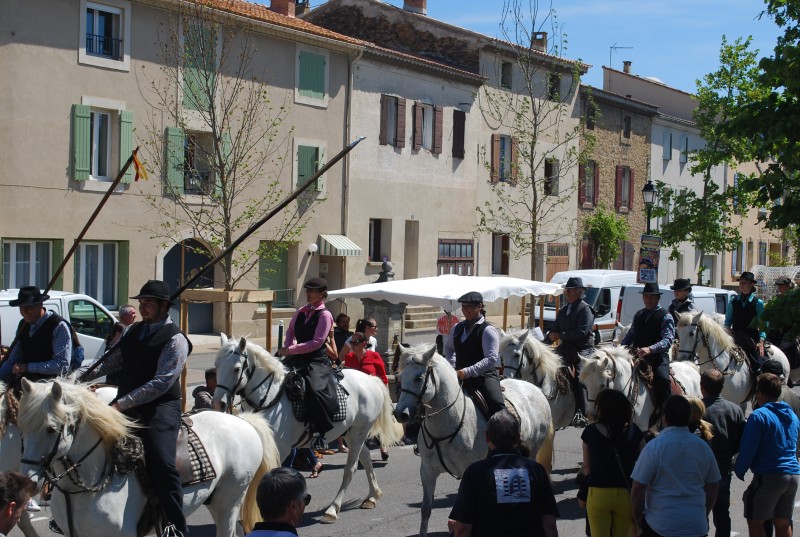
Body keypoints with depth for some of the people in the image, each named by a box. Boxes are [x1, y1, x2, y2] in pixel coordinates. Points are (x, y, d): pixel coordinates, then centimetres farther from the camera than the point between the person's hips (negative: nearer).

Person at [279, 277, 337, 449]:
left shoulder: (324, 315, -8)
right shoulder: (301, 312, 13)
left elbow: (317, 342, -16)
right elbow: (290, 331, 28)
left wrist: (292, 349, -16)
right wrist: (289, 346, 7)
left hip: (317, 361, -8)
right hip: (298, 359, 8)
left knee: (314, 389, -32)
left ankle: (320, 433, -24)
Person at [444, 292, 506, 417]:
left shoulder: (487, 330, -9)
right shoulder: (458, 328, 11)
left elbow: (492, 359, -19)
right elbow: (448, 347, 30)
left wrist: (467, 372, -24)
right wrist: (452, 365, 12)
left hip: (484, 376, -6)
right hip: (460, 377, 6)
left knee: (497, 404, -30)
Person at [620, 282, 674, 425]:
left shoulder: (665, 316, 0)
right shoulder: (639, 315, 20)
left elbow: (668, 339, -14)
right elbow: (630, 335, 26)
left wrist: (650, 349, -31)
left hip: (657, 358, -6)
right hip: (637, 357, 6)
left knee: (662, 378, -32)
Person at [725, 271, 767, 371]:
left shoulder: (758, 303, 0)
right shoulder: (733, 301, 9)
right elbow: (728, 320, 15)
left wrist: (761, 341, -14)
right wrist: (727, 329, -6)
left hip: (752, 340, -3)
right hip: (735, 338, 3)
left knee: (757, 363, -10)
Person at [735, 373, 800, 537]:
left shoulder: (759, 416, -11)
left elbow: (748, 449, -13)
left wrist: (739, 471, 0)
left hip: (768, 475, -7)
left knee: (755, 521, 1)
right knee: (783, 522, 14)